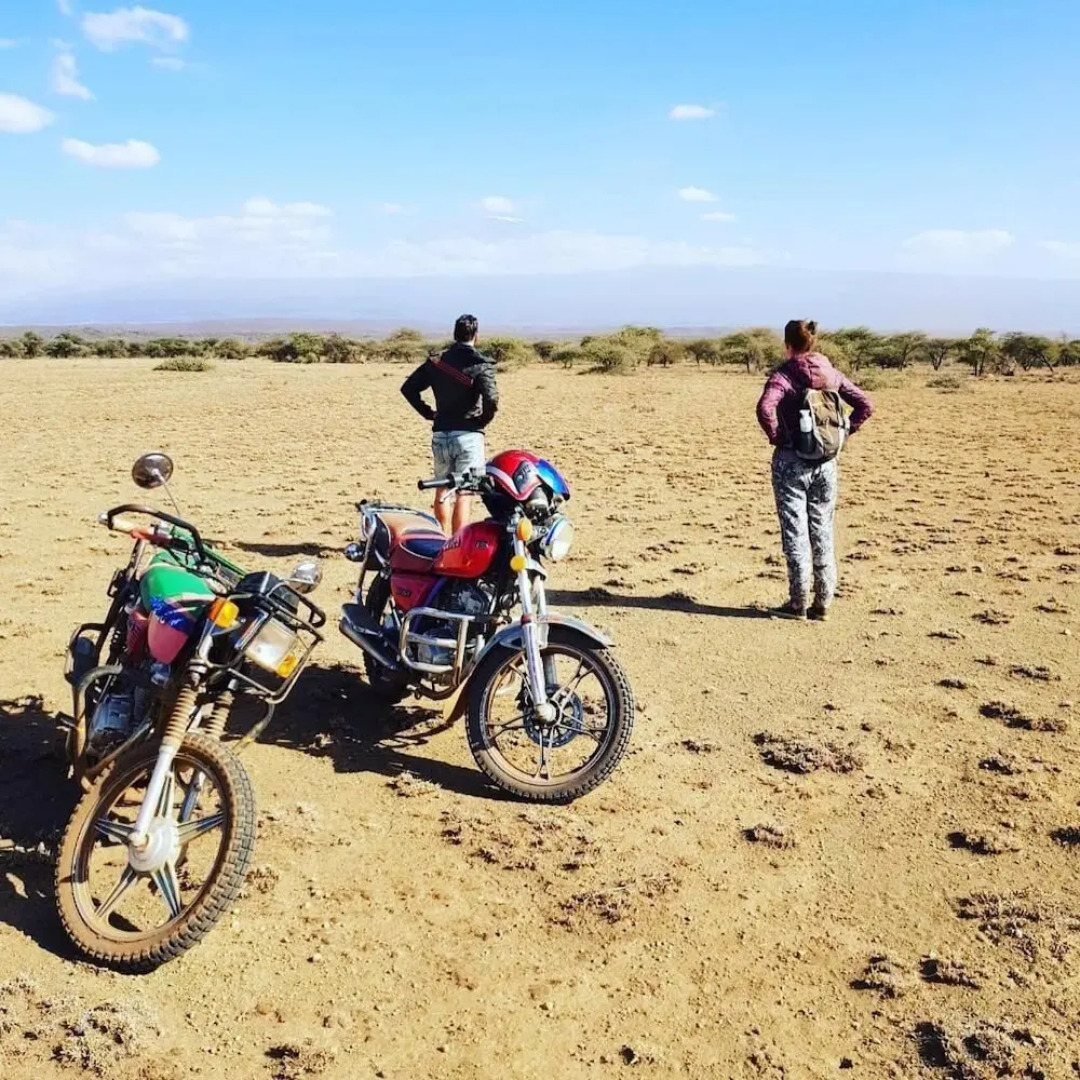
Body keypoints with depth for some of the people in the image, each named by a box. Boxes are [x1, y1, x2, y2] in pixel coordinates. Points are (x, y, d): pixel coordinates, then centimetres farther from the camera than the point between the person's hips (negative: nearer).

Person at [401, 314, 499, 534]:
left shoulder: (436, 362, 8)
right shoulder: (480, 364, -8)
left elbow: (408, 388, 9)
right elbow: (491, 398, -21)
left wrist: (428, 412, 14)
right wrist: (484, 420, -3)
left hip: (440, 434, 5)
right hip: (468, 434, -5)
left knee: (443, 490, 17)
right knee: (464, 494, -5)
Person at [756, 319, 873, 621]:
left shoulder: (783, 375, -10)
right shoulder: (831, 373, 6)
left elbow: (765, 408, -28)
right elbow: (865, 405, 7)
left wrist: (777, 436, -12)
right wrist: (842, 434, 8)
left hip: (791, 460, -5)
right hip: (826, 462, 5)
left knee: (795, 532, 2)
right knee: (823, 531, 11)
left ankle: (798, 604, 7)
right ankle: (823, 603, 16)